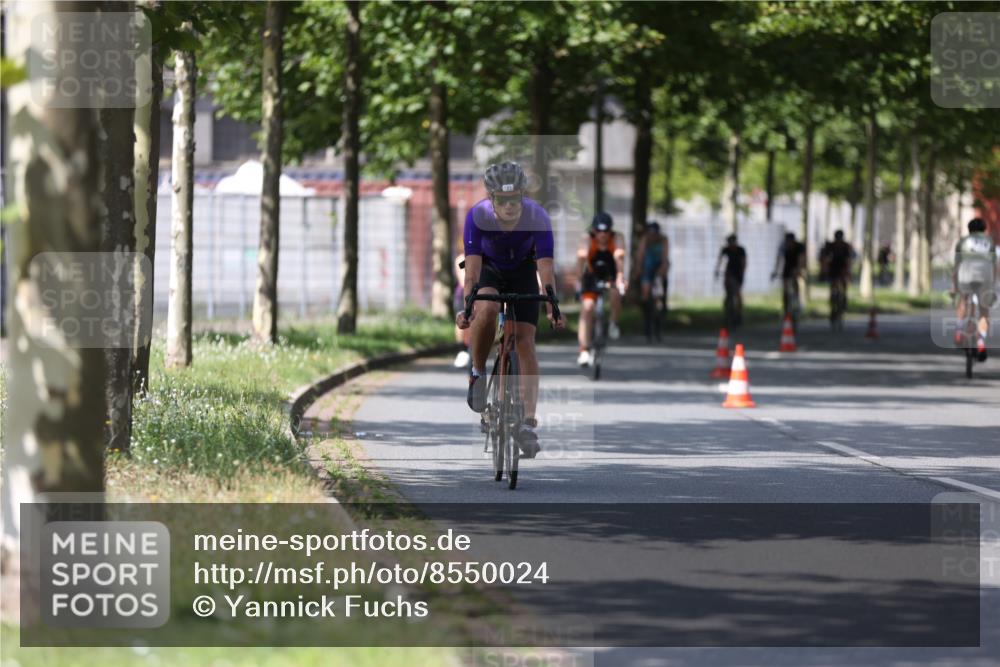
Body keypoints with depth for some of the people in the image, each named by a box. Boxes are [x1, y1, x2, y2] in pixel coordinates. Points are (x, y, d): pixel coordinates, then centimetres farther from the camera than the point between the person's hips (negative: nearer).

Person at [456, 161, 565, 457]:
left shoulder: (537, 217, -31)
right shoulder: (478, 216, -31)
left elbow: (546, 267, -33)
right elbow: (472, 266, -34)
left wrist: (553, 309, -44)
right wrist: (467, 307, -46)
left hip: (523, 271, 0)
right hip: (489, 268, 0)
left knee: (525, 340, -12)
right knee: (487, 308, -33)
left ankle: (528, 421, -13)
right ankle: (478, 373, -9)